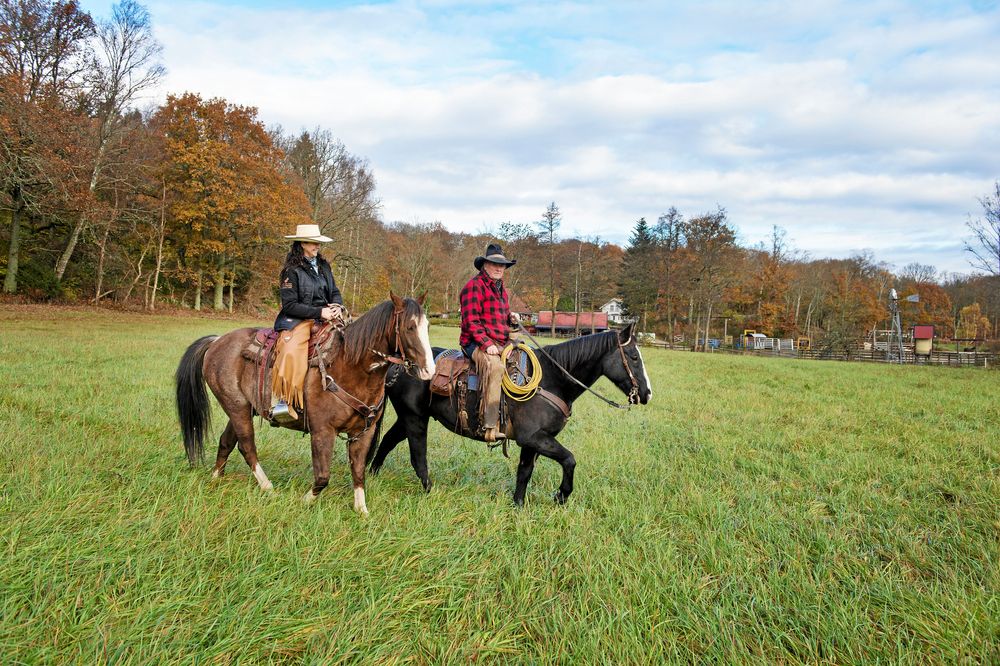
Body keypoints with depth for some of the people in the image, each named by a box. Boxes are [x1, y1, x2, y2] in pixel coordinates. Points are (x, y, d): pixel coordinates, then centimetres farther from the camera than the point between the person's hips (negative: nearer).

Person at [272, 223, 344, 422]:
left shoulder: (323, 266, 15)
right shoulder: (292, 270, -4)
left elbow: (335, 292, 18)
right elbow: (290, 305, -10)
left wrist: (338, 306, -6)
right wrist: (319, 312, -18)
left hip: (326, 316, 6)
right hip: (299, 320, -6)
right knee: (291, 351, -32)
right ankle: (282, 401, -26)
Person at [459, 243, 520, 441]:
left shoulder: (500, 288, 23)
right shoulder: (474, 286, -6)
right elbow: (471, 321, -14)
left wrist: (511, 318, 12)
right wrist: (486, 344, -23)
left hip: (502, 343, 10)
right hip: (477, 343, -9)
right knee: (494, 366, -37)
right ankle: (489, 426, -40)